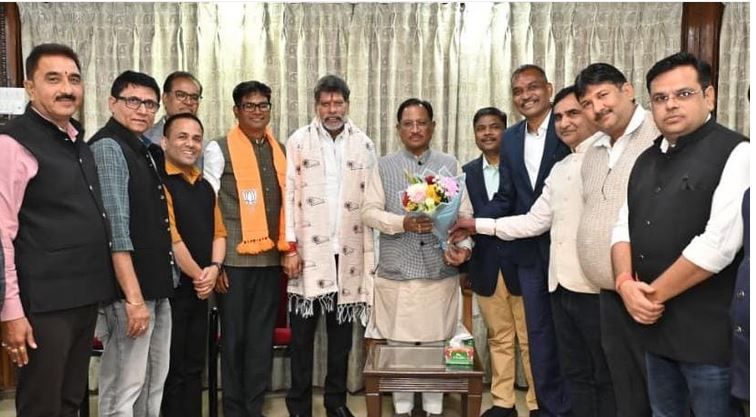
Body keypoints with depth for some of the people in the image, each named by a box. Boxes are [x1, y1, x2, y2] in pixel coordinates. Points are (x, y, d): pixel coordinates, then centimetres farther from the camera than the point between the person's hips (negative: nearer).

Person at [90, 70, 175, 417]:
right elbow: (115, 229, -19)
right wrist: (133, 297, -21)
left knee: (153, 384, 17)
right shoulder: (107, 147, -11)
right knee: (123, 389, 1)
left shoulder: (146, 151, 14)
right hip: (130, 290, -9)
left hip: (158, 286, 9)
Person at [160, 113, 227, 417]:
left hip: (200, 288, 8)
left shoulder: (205, 187, 14)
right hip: (170, 286, -7)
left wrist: (214, 268, -4)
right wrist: (198, 275, -11)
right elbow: (169, 236, -17)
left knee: (194, 366, 15)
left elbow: (218, 231, 13)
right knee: (170, 369, 3)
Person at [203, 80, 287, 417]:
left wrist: (289, 248, 11)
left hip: (271, 258, 4)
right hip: (235, 258, -4)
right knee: (234, 337, 6)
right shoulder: (219, 148, -2)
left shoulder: (279, 150, 13)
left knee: (262, 338, 9)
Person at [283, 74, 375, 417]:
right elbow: (289, 195, -1)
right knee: (302, 331, 5)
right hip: (308, 249, -1)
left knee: (341, 330, 11)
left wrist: (370, 251, 2)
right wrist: (289, 247, -6)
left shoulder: (364, 144, 5)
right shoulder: (298, 141, 1)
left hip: (348, 250, 2)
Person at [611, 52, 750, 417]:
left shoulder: (734, 152, -11)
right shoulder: (647, 160, 12)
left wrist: (654, 293, -12)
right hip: (655, 324, 7)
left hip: (708, 332, -7)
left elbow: (719, 242, -20)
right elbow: (624, 226, 12)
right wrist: (626, 283, -8)